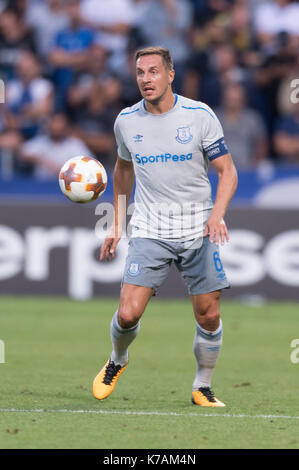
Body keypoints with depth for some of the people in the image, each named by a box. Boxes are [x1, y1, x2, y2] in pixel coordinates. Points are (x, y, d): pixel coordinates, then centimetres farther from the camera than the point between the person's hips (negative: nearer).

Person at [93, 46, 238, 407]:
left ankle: (203, 388, 20)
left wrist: (218, 213, -20)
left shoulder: (200, 115, -6)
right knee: (128, 314, -11)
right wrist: (116, 224, 16)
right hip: (149, 231, 1)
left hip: (198, 231, -1)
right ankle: (117, 360, 21)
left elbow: (227, 171, -2)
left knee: (209, 317, -1)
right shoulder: (126, 121, 2)